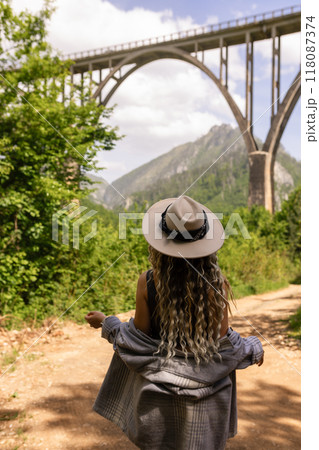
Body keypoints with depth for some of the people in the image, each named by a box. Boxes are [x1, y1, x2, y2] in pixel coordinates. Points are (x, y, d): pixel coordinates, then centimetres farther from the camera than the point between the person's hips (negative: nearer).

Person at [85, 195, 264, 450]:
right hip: (203, 389, 0)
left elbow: (139, 336, -8)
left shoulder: (148, 283, -17)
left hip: (159, 382, 0)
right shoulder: (215, 284, -17)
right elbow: (222, 340, -9)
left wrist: (105, 323, 10)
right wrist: (253, 350, 11)